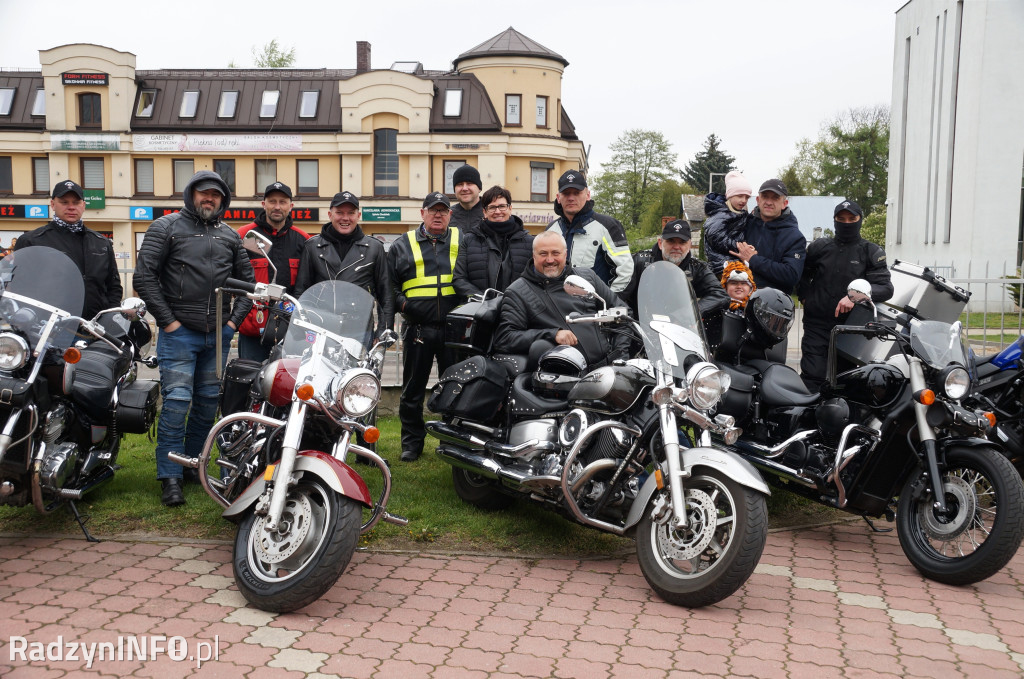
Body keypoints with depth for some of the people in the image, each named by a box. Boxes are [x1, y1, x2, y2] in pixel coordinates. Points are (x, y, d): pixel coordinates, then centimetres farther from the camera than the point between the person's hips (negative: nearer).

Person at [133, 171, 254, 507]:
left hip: (218, 334, 5)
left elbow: (247, 280, 20)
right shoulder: (166, 227, 2)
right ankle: (170, 478, -2)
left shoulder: (230, 236, 15)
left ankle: (192, 463, 23)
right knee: (177, 401, -8)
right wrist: (167, 321, -9)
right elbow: (144, 277, -4)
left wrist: (234, 319, 7)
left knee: (208, 402, 9)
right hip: (179, 332, -4)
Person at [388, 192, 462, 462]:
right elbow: (388, 283, 13)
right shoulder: (403, 245, 11)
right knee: (413, 389, 7)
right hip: (418, 327, 0)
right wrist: (401, 303, -4)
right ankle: (412, 442, 19)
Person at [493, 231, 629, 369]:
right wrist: (553, 334, -14)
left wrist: (621, 354, 8)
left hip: (608, 363, 2)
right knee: (539, 347, -32)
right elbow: (503, 339, -4)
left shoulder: (587, 277, 20)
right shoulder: (517, 293, 8)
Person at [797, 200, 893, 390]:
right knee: (812, 377, -10)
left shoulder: (871, 252, 6)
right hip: (816, 326, 0)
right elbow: (800, 274, 25)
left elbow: (886, 288, -4)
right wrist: (805, 296, 9)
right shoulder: (819, 247, 11)